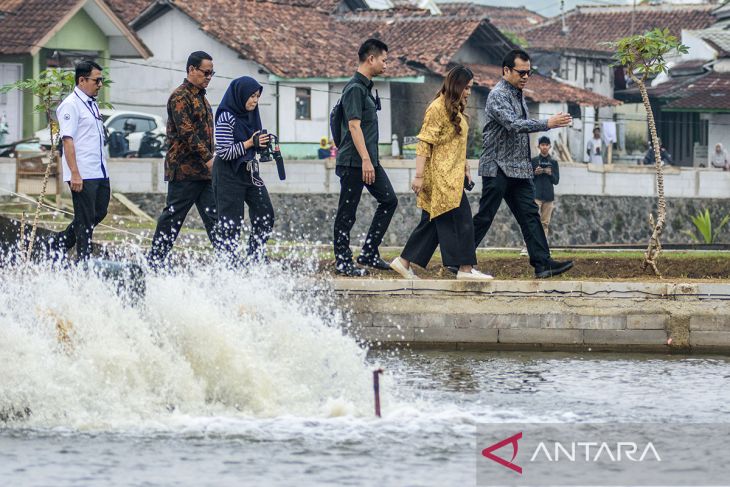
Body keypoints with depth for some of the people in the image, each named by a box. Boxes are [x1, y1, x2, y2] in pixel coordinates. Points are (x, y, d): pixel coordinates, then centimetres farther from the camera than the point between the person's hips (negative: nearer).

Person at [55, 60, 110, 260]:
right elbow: (67, 139, -17)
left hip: (99, 173, 9)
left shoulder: (92, 104, 18)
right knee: (85, 219, -4)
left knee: (99, 214, 11)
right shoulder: (70, 105, -10)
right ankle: (83, 262, 2)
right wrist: (75, 174, -22)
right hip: (83, 175, -9)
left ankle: (62, 242, 24)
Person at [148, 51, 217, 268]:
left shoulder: (201, 97, 20)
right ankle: (155, 259, 4)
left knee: (214, 215, 3)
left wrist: (209, 158, 19)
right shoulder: (180, 97, -11)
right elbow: (186, 132, -20)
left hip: (203, 170, 9)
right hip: (184, 169, -9)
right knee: (173, 216, -3)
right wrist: (208, 158, -23)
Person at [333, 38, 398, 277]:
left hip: (370, 161, 10)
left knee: (389, 200, 9)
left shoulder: (366, 87, 16)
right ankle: (342, 261, 5)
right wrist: (365, 160, -24)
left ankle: (369, 254, 12)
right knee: (347, 213, -2)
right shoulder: (355, 88, -14)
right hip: (353, 162, -10)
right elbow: (354, 125, -20)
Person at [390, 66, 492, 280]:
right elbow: (424, 143, -17)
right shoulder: (438, 108, -14)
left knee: (433, 222, 11)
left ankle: (404, 262, 15)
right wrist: (419, 176, -20)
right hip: (441, 176, -10)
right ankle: (465, 268, -6)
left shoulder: (455, 109, 17)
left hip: (451, 176, 10)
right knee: (461, 220, -9)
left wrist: (465, 168, 22)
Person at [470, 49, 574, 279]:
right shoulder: (498, 95, -13)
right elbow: (513, 124, -27)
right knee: (484, 217, -5)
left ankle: (543, 263, -6)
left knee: (529, 215, 0)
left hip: (518, 169, 9)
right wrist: (548, 124, -31)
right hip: (497, 167, -8)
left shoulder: (518, 94, 16)